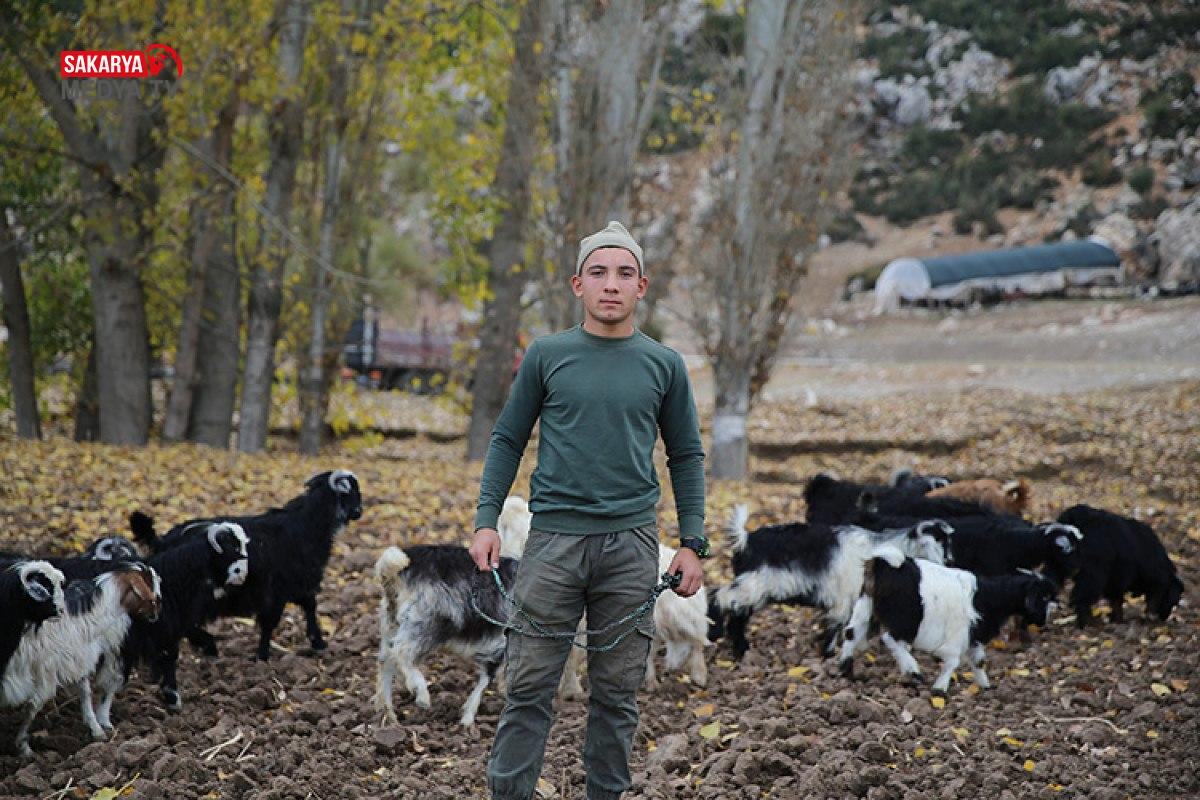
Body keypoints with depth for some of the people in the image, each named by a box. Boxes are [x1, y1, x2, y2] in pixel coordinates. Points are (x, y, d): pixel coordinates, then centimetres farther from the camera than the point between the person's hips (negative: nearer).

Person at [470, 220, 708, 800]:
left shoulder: (663, 365, 7)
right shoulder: (547, 355, 4)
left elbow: (686, 456, 11)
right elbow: (508, 439, 8)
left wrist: (692, 543, 5)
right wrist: (486, 520, -2)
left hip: (631, 545, 1)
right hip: (553, 537, -1)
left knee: (617, 693, 7)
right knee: (528, 686, -2)